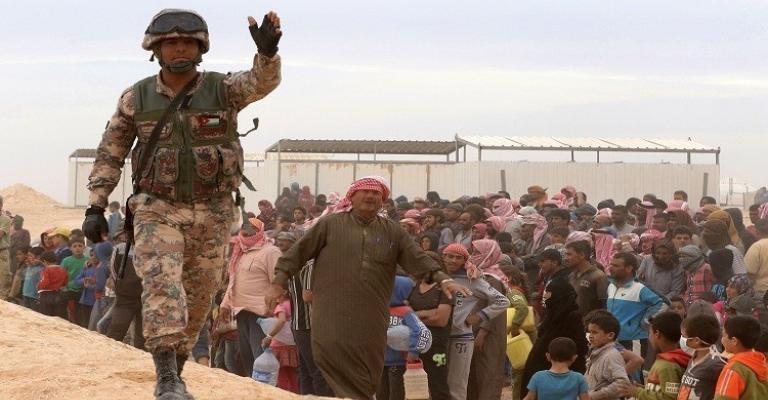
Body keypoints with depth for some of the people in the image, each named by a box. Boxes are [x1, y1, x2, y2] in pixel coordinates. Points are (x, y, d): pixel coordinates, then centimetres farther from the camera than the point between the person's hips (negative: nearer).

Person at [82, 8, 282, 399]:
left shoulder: (223, 88, -3)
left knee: (199, 295, 9)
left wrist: (267, 51, -45)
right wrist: (95, 207, -1)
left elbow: (261, 82, -23)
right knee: (162, 284, -19)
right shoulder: (136, 98, 0)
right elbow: (109, 155, 6)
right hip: (158, 209, -1)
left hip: (212, 211, 1)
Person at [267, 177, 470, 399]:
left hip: (371, 318, 2)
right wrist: (278, 284, -1)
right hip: (333, 313, -2)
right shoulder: (330, 224, 5)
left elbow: (418, 259, 7)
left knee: (366, 376, 3)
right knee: (329, 356, -16)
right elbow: (298, 252, 5)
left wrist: (443, 281, -6)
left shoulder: (393, 232, 12)